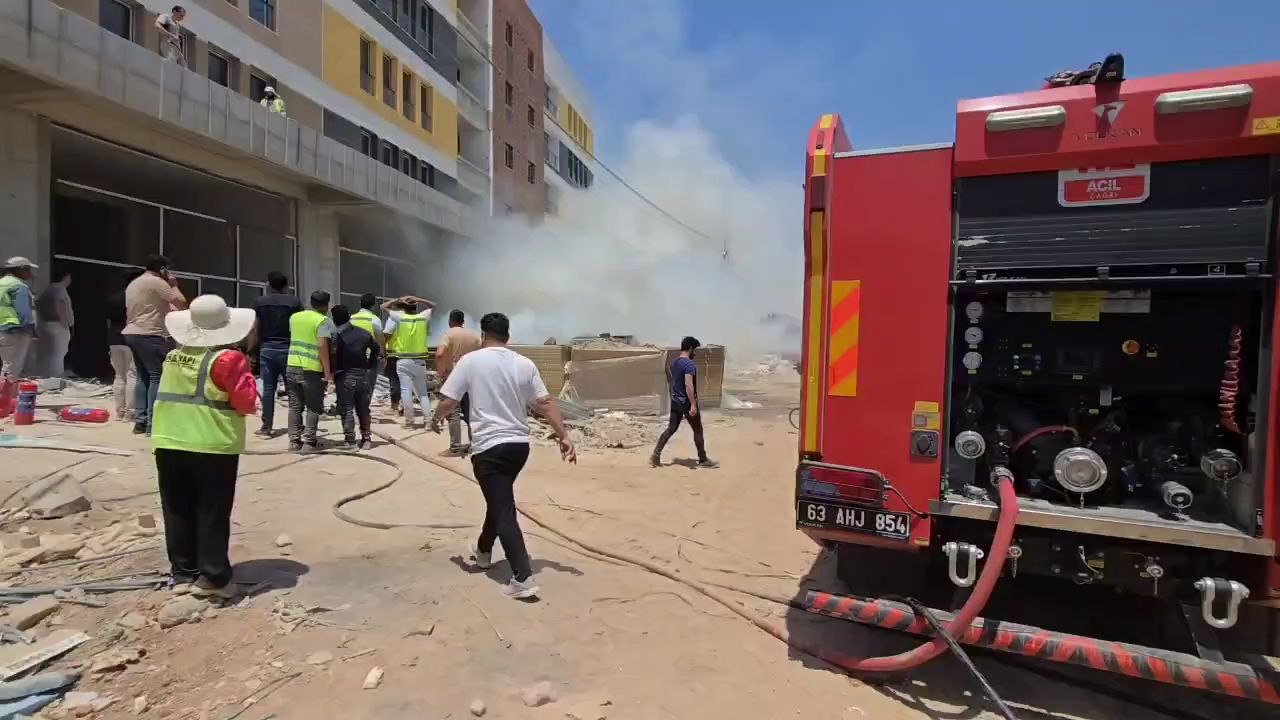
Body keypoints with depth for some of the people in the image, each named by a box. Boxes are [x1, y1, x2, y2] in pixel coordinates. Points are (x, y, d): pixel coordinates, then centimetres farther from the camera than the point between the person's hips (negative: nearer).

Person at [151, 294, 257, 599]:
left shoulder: (173, 357, 9)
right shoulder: (228, 359, -11)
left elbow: (173, 394, 20)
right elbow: (247, 403, -11)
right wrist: (247, 376, 4)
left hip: (169, 442, 6)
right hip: (213, 445, -6)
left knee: (177, 511, 13)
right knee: (213, 512, 3)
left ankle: (183, 572, 22)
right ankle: (213, 577, 8)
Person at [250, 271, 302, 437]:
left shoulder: (259, 302, 4)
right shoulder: (294, 301, -3)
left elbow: (255, 330, 4)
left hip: (267, 349, 2)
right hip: (288, 349, -2)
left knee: (268, 388, 7)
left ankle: (267, 427, 9)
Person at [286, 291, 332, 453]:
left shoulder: (294, 317, 11)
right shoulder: (323, 321, -9)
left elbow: (292, 337, 20)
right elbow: (322, 346, -17)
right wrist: (327, 371, -15)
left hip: (292, 366, 6)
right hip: (312, 369, -6)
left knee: (295, 406, 12)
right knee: (313, 408, 4)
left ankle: (294, 441, 13)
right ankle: (308, 442, 3)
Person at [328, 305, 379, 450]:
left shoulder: (336, 335, -8)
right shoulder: (364, 333, 7)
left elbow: (334, 356, -17)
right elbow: (375, 348, 16)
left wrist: (332, 373, -8)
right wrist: (370, 365, 19)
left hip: (345, 376, -4)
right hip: (362, 374, 5)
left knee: (346, 409, 0)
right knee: (363, 409, 13)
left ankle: (350, 441, -2)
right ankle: (366, 439, 15)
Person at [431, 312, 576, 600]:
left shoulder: (471, 360, -6)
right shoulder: (525, 364, 3)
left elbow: (448, 401, -4)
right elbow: (545, 404, 0)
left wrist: (436, 420, 17)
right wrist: (564, 437, 2)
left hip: (489, 447, -5)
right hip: (520, 444, 5)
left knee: (504, 510, -3)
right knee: (500, 499, 25)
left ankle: (523, 578, -9)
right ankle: (483, 551, 46)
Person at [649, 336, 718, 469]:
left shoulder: (674, 363, 10)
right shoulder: (689, 364, -18)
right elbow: (688, 385, -27)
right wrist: (693, 404, -28)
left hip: (675, 401, 8)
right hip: (686, 402, -8)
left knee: (671, 429, 11)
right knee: (698, 430, 5)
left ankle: (655, 455, 6)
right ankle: (703, 460, 15)